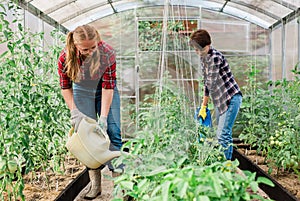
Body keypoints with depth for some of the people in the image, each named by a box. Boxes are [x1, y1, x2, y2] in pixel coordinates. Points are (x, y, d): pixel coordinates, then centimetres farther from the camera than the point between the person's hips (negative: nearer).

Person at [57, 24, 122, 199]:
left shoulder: (108, 53, -29)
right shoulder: (66, 57, -26)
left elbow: (108, 86, -24)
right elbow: (65, 86, -11)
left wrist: (104, 116, -27)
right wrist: (74, 112, -20)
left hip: (106, 91, 0)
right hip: (82, 93, 1)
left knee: (113, 131, -7)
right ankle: (95, 183, 1)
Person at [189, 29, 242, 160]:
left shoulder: (215, 57, -20)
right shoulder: (203, 57, 9)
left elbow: (211, 83, -19)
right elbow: (206, 81, 13)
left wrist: (204, 106, -10)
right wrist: (204, 106, 11)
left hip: (231, 98, -9)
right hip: (219, 100, 10)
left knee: (223, 135, -13)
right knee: (223, 134, 13)